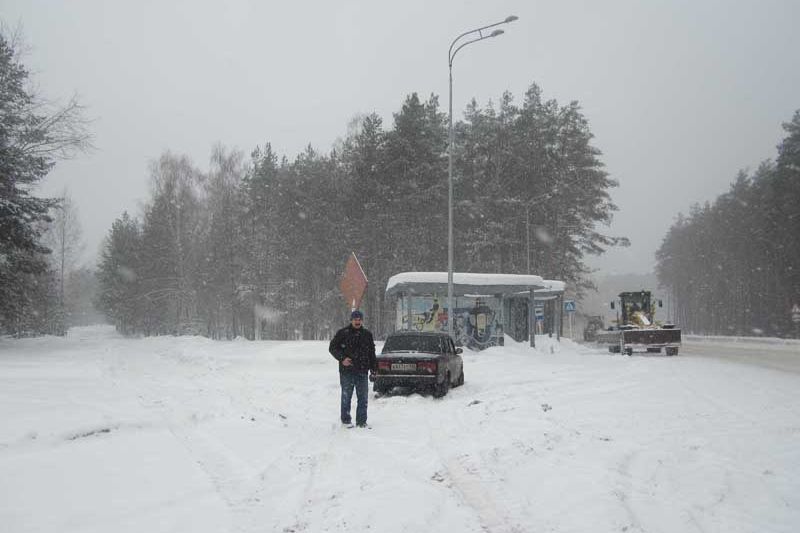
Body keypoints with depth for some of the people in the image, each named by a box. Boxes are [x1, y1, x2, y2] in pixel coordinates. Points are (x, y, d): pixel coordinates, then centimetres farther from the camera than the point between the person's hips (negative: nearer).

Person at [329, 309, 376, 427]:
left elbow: (372, 352, 18)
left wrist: (373, 367, 12)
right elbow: (332, 348, 0)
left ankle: (361, 421, 12)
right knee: (346, 396, 4)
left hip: (362, 371, 3)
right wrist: (342, 358, -13)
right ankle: (346, 420, 13)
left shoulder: (367, 334, 12)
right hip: (347, 371, -3)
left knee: (363, 398, 5)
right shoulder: (343, 333, -1)